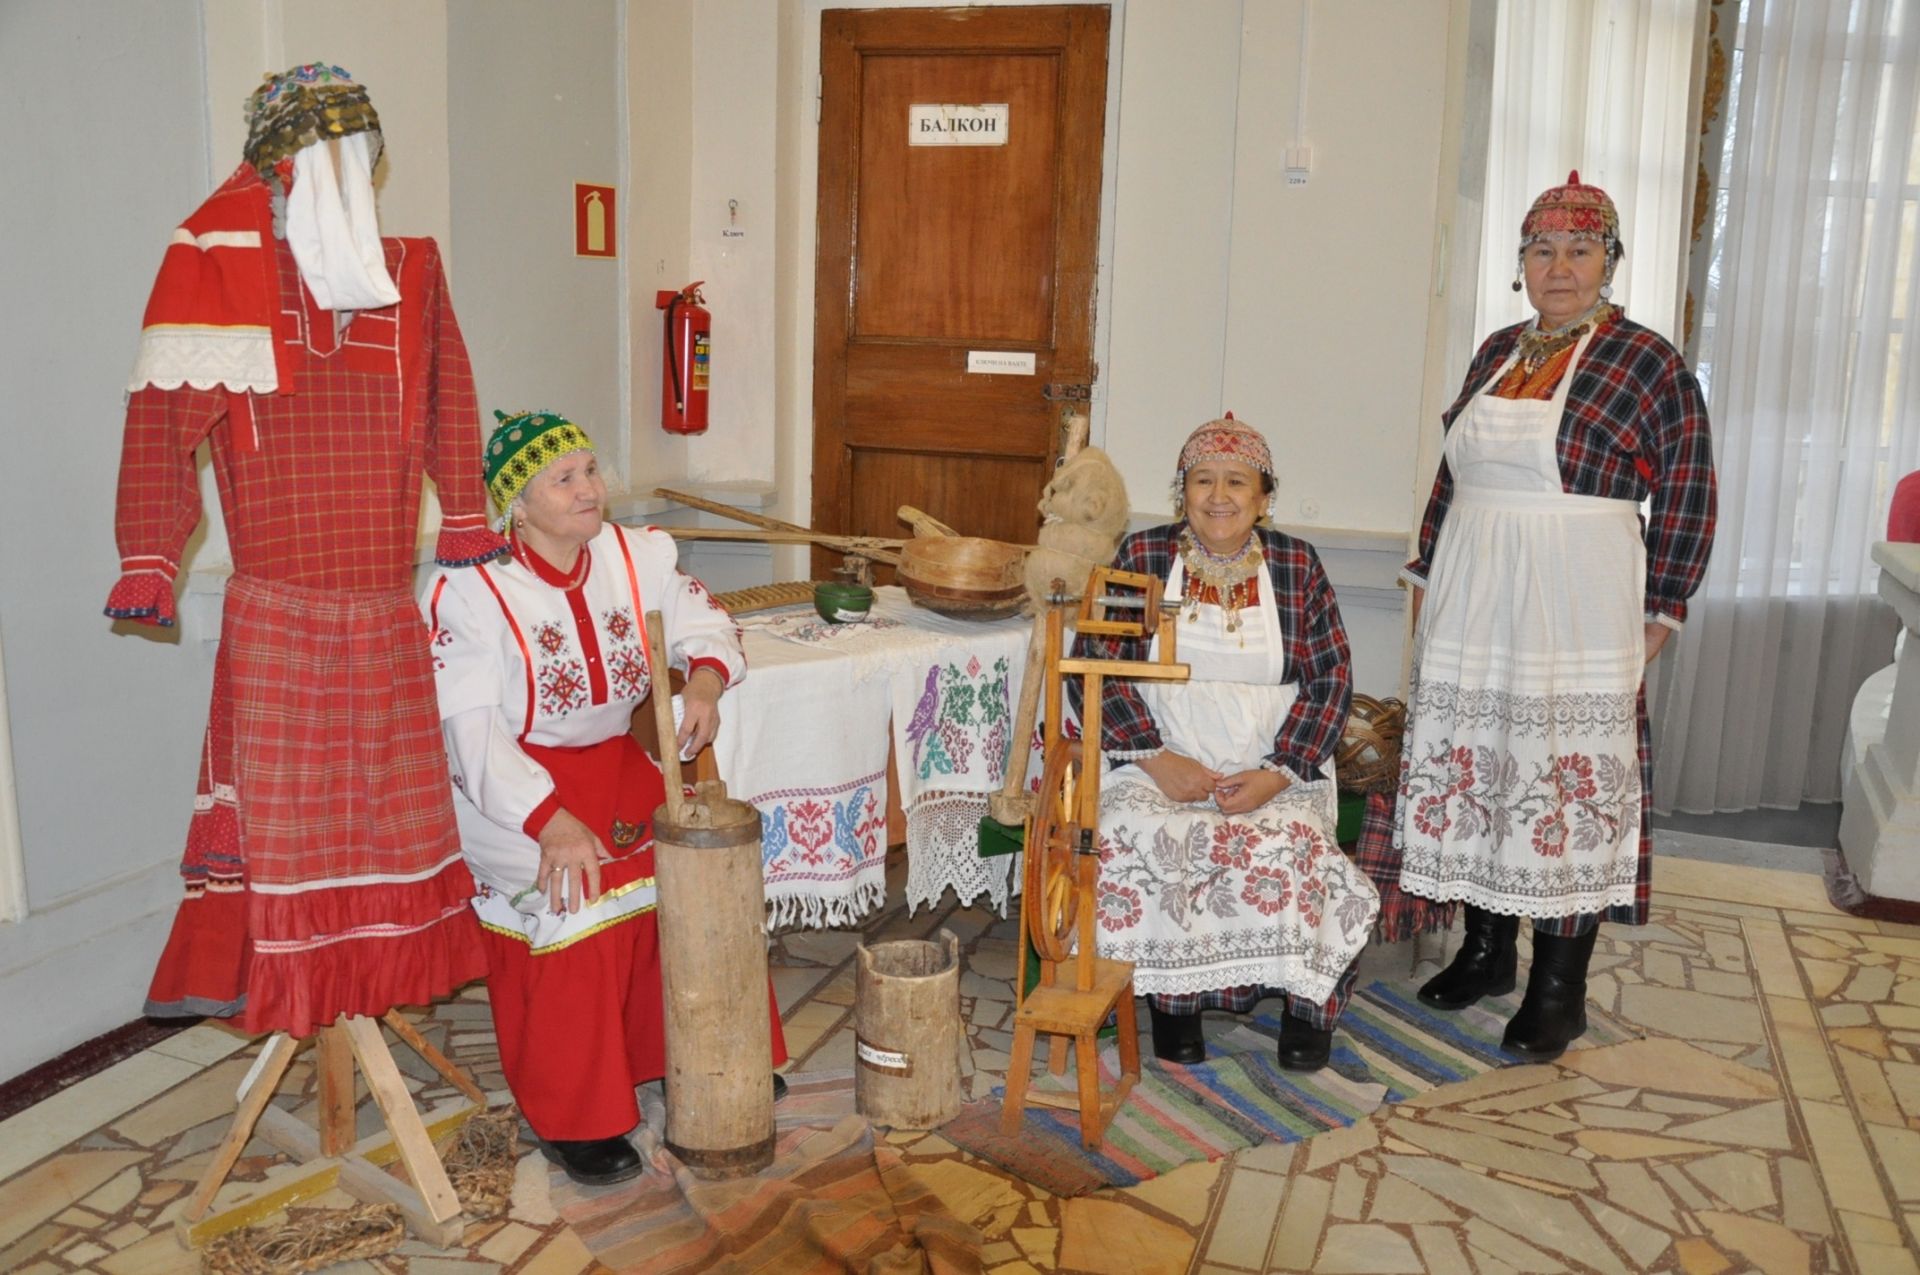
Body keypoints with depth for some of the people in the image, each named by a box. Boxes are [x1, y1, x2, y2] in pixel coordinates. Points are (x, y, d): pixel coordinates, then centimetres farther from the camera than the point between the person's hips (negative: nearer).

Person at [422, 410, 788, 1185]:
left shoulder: (635, 557, 1)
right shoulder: (470, 591, -15)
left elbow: (701, 621, 11)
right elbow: (470, 727, -20)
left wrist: (704, 682, -14)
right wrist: (549, 820, -32)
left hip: (615, 761, 6)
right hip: (512, 787, -5)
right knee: (580, 887, -29)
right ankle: (570, 1117, -12)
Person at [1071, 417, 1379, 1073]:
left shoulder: (1297, 565, 6)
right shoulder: (1142, 556, 4)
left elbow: (1330, 680, 3)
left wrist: (1278, 773, -12)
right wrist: (1158, 760, -13)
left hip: (1272, 771, 0)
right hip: (1162, 763, 0)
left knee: (1283, 850, -29)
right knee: (1141, 840, -31)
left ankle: (1308, 998, -2)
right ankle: (1172, 994, -8)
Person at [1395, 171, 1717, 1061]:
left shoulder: (1647, 363, -4)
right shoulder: (1496, 353, 12)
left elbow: (1688, 498, -4)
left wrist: (1656, 616, -8)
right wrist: (1427, 581, 14)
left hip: (1576, 615, -5)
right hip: (1472, 611, 6)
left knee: (1567, 781, -1)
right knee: (1470, 771, 10)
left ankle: (1559, 990, 12)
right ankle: (1485, 951, 27)